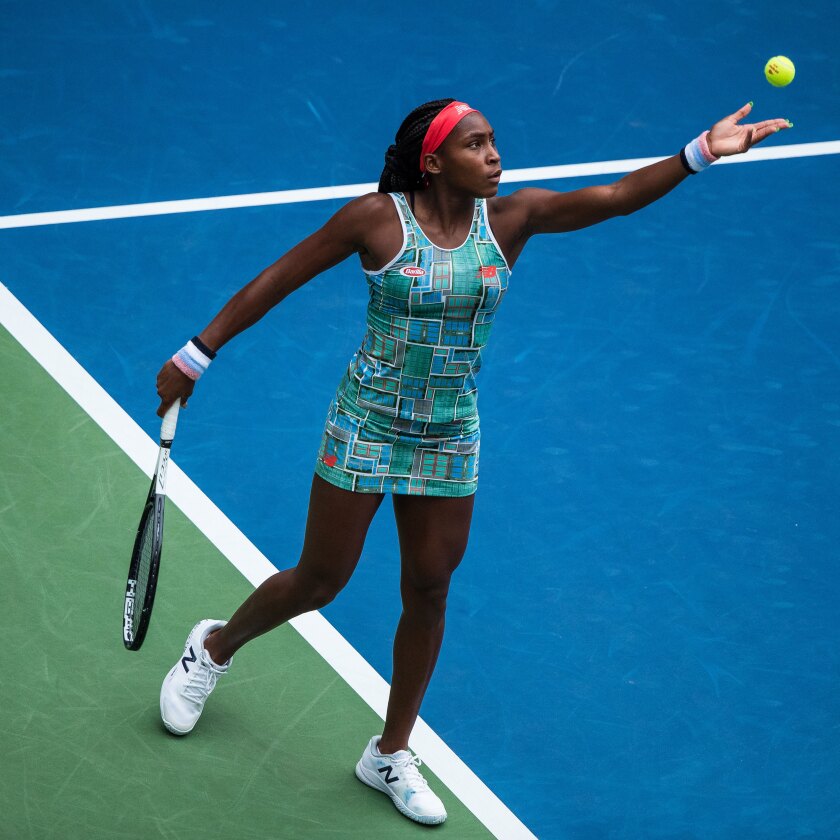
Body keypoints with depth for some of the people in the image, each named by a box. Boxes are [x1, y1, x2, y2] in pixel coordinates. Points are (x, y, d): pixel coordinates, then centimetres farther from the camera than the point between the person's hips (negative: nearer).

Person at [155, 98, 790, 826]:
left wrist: (701, 152, -32)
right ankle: (214, 647, 39)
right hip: (365, 429, -3)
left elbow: (619, 196, -18)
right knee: (319, 583, 7)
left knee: (428, 593, 9)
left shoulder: (510, 217, -7)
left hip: (449, 440, 4)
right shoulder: (378, 218, -16)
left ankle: (391, 754, 27)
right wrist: (197, 355, -7)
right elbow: (275, 282, -9)